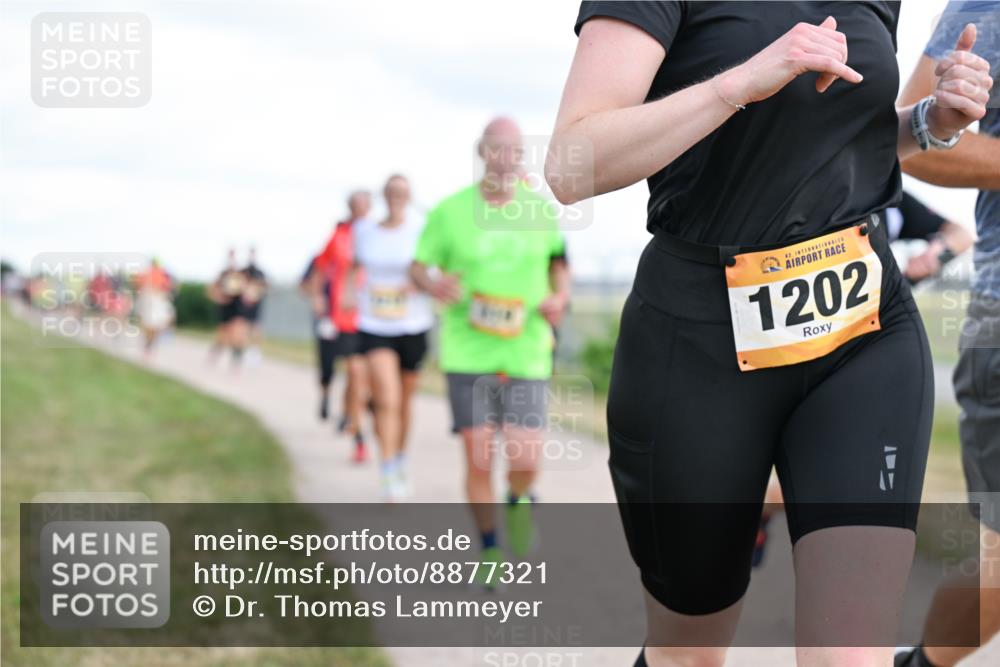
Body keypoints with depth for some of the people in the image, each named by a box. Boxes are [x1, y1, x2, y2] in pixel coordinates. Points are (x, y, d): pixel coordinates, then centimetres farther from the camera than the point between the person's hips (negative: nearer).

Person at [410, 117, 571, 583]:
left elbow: (557, 259, 19)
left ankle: (519, 503, 32)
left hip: (526, 351, 1)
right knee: (479, 458, -3)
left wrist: (560, 296, 0)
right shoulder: (449, 212, -4)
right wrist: (432, 282, -18)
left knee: (525, 460, -5)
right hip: (468, 353, -1)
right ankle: (490, 552, 18)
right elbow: (419, 267, 5)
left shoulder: (541, 210, 1)